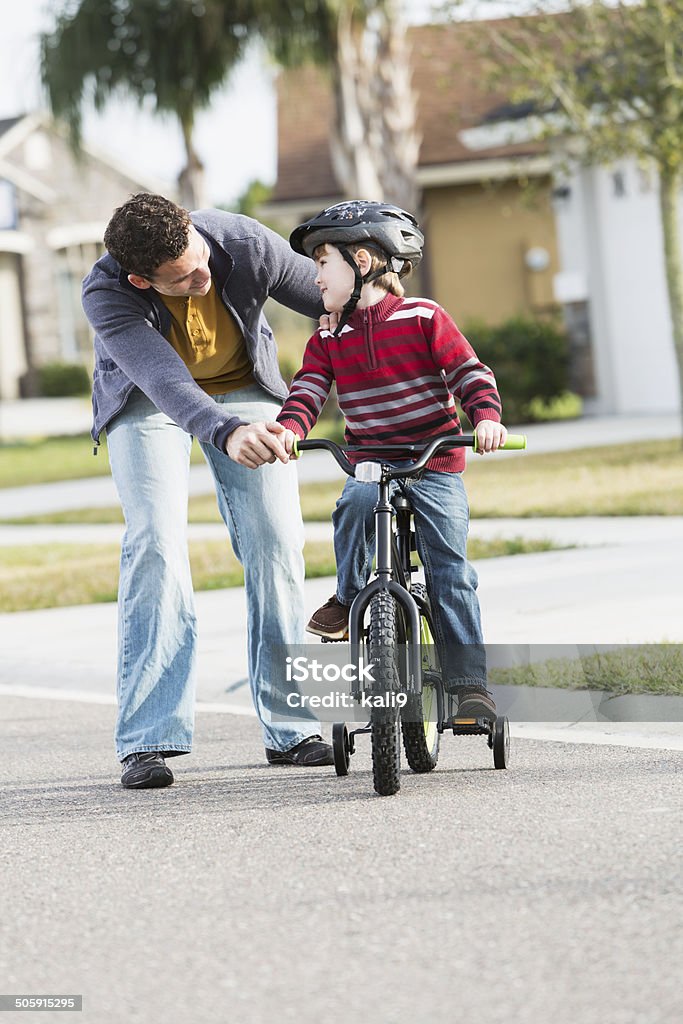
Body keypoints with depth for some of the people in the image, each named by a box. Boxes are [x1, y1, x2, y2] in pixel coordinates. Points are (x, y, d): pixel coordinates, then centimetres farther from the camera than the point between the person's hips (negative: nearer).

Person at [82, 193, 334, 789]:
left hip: (245, 389, 2)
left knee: (277, 543, -8)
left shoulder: (246, 243, -30)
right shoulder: (106, 295, -35)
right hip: (147, 402, -2)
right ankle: (148, 739, -16)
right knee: (156, 544, -18)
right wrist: (227, 432, -65)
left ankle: (291, 728, 0)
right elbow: (165, 380, -48)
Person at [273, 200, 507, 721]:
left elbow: (469, 371, -7)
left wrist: (486, 416, -25)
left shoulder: (423, 318, -4)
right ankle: (349, 596, -8)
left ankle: (469, 682, -6)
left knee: (450, 571, -9)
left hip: (435, 464, -3)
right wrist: (289, 429, -24)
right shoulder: (328, 340, 7)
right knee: (353, 505, -32)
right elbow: (308, 391, -3)